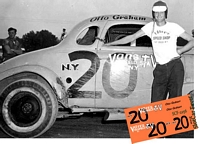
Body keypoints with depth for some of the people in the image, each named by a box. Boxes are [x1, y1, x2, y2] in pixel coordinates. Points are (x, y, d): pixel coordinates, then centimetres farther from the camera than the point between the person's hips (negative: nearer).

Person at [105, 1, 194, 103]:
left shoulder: (174, 27, 3)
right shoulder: (150, 26, 9)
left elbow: (192, 41, 8)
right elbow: (132, 37, 11)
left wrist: (180, 51, -6)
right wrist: (111, 43, 9)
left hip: (175, 65, -2)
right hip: (160, 68, 2)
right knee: (156, 102, -4)